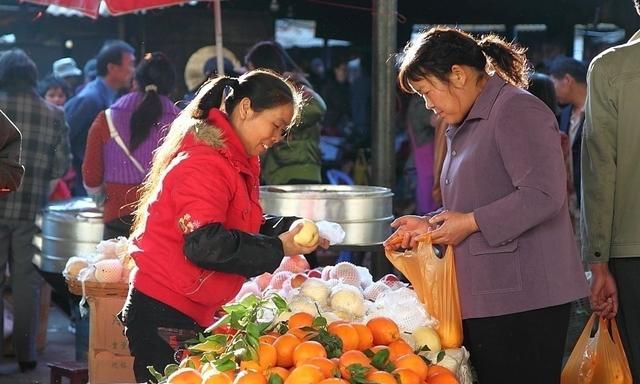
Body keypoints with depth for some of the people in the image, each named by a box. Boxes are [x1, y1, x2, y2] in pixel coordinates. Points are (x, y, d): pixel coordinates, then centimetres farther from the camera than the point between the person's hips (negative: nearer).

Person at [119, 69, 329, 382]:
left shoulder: (236, 162, 14)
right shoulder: (204, 164, -18)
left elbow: (243, 228, 15)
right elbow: (204, 245, -27)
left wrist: (291, 230, -2)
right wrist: (278, 248, -21)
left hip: (193, 315, 10)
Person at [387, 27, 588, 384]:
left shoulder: (517, 111, -11)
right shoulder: (466, 127, 20)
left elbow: (542, 196, -21)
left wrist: (470, 223, -17)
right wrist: (432, 224, 11)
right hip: (484, 300, 10)